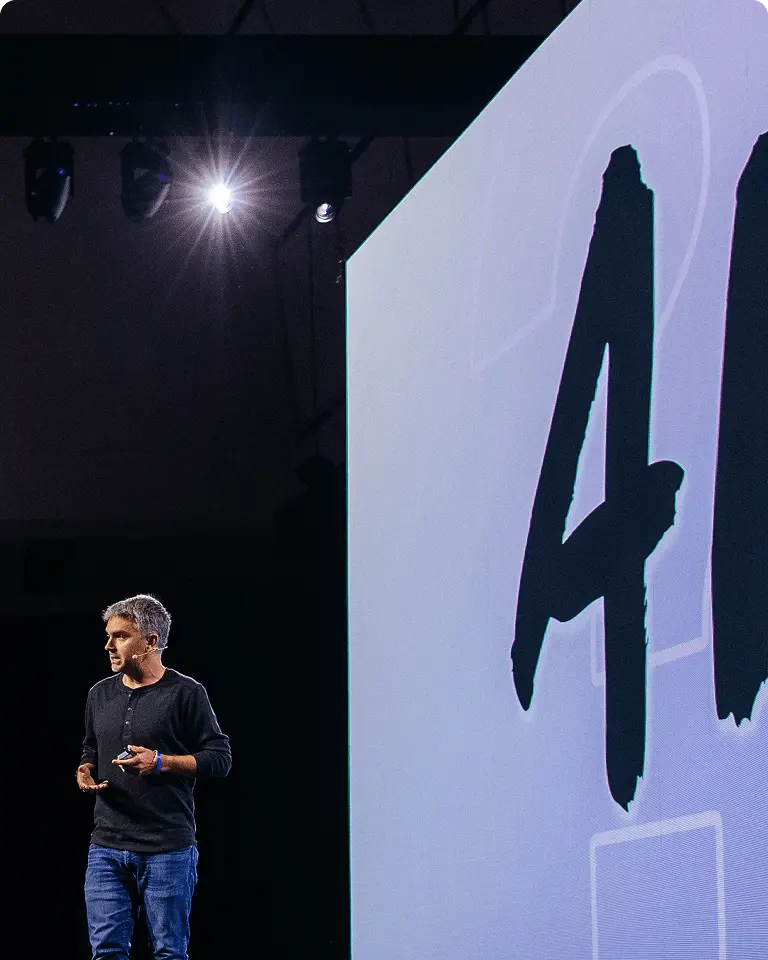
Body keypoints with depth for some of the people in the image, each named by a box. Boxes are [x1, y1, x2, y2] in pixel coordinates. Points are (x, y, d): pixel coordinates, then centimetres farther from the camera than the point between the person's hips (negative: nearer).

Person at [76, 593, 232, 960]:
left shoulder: (186, 693, -3)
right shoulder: (100, 695, 14)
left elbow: (220, 758, -4)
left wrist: (161, 763, -15)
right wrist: (85, 771, 4)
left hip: (167, 848, -5)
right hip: (107, 847, 5)